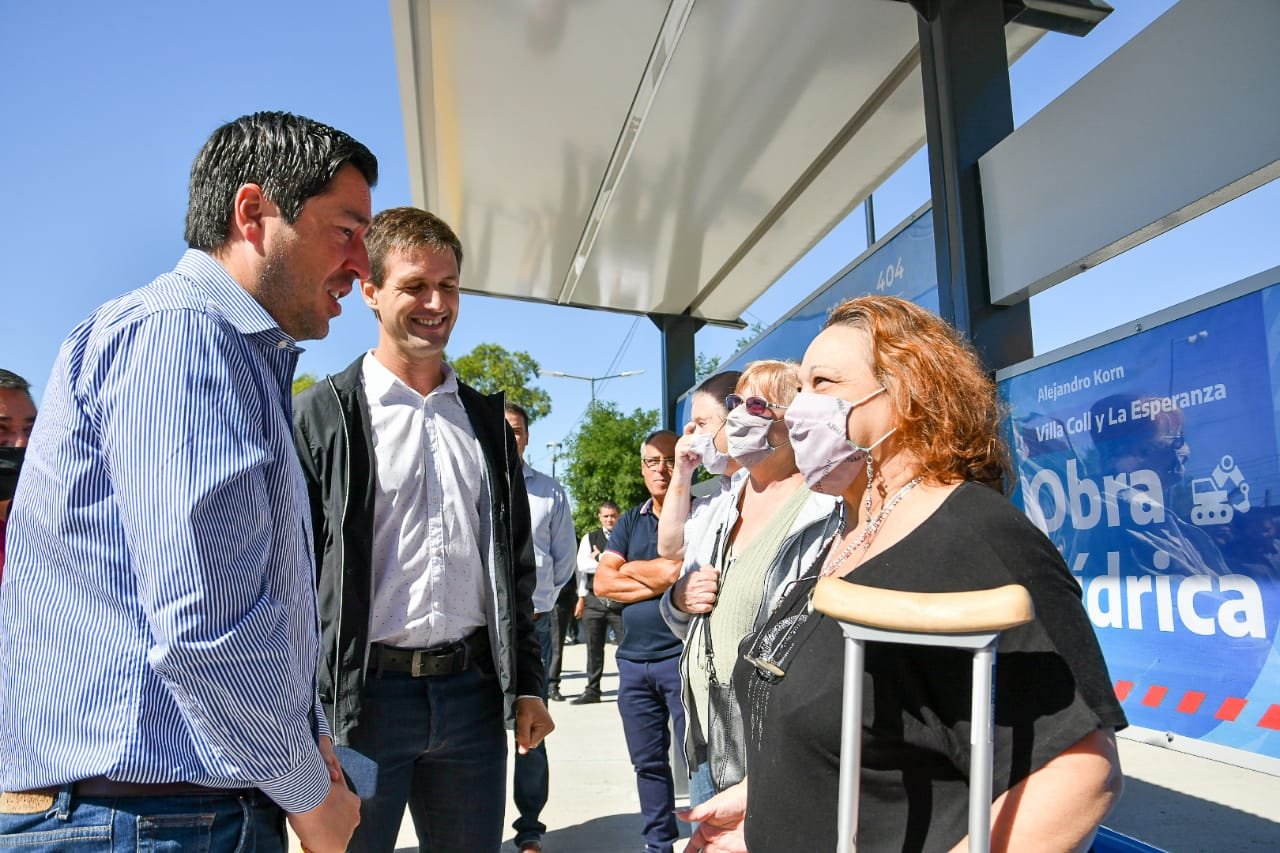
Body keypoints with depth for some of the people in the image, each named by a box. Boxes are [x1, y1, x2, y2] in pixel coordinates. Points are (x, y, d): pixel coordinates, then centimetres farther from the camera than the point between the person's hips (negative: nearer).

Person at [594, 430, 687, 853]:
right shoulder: (630, 521, 13)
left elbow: (679, 571, -18)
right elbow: (602, 582, 3)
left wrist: (631, 569, 0)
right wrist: (660, 584, -9)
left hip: (682, 655, -6)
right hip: (633, 658, 6)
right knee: (648, 762, 15)